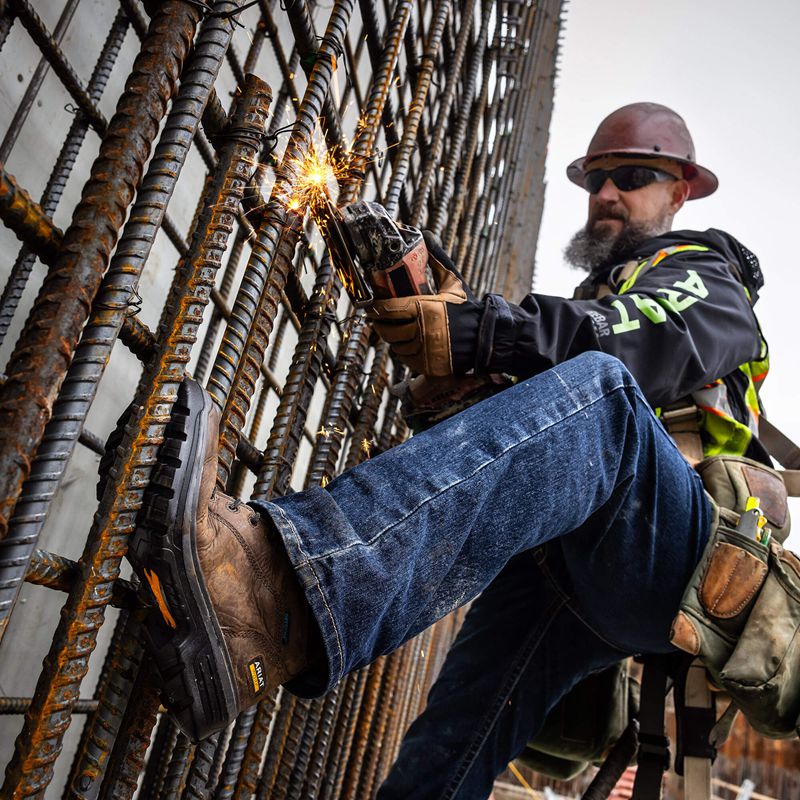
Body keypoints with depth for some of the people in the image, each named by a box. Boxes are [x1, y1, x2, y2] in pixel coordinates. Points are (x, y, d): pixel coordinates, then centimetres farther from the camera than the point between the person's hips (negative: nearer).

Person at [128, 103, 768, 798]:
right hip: (579, 574, 6)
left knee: (597, 386, -35)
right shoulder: (588, 294, 36)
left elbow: (660, 339, -11)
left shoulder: (702, 274, 17)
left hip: (688, 555, -6)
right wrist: (455, 313, -1)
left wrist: (485, 332, -26)